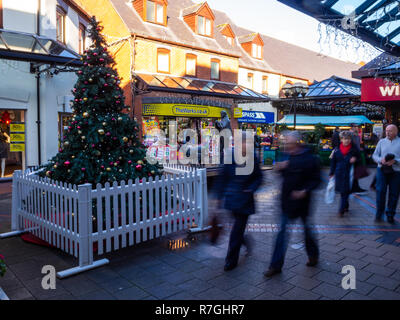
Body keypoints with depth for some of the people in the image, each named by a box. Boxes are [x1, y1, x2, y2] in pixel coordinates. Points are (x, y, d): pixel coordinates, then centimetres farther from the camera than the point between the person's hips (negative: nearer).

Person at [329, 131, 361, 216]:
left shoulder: (354, 149, 0)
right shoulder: (337, 150, 6)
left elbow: (359, 158, 10)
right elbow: (333, 161, 12)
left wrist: (355, 160, -14)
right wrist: (331, 173, 12)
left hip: (349, 173, -3)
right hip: (339, 173, 3)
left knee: (345, 191, -7)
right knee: (342, 191, 10)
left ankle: (342, 209, -5)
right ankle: (345, 206, 30)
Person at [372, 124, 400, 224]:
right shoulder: (381, 142, 9)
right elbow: (375, 155, 8)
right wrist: (381, 160, -12)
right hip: (382, 170, 1)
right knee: (380, 191, -3)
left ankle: (390, 215, 20)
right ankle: (379, 214, 11)